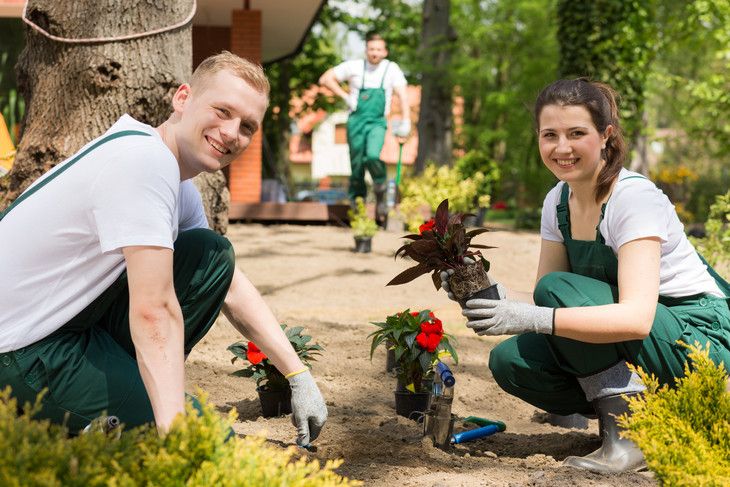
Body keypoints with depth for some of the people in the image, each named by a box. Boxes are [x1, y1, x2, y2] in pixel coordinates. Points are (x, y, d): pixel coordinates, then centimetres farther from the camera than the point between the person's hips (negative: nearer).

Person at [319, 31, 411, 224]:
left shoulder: (391, 69, 4)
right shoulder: (354, 67, 5)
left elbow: (402, 95, -4)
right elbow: (325, 79, 9)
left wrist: (406, 122, -15)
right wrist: (345, 96, 0)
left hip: (377, 123, -1)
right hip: (356, 120, 1)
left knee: (373, 156, -27)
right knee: (357, 164, 1)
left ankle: (380, 191, -2)